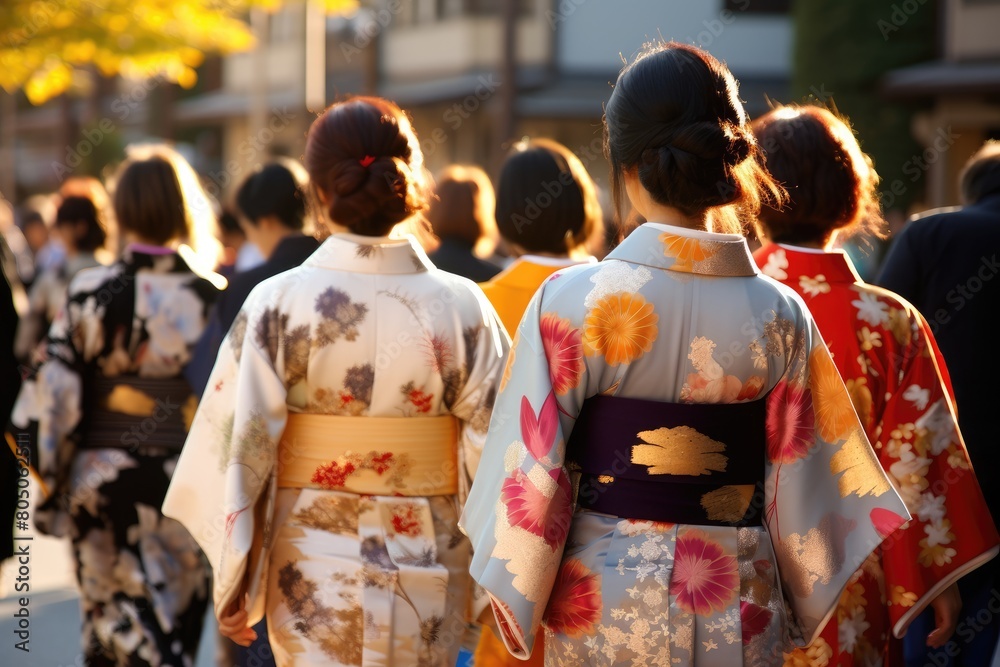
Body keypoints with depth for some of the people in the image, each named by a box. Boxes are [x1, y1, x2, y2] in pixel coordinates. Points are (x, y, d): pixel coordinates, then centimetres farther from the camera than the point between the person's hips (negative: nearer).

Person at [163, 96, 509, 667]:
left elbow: (239, 450, -7)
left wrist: (234, 585, 1)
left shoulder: (277, 304, -8)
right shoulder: (463, 307, -6)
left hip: (313, 574, -1)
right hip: (429, 576, 1)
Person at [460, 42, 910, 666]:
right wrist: (802, 613, 16)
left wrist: (517, 614, 4)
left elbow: (532, 475, -8)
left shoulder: (571, 301, -12)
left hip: (601, 598, -2)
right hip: (739, 612, 2)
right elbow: (796, 487, 2)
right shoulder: (781, 314, -5)